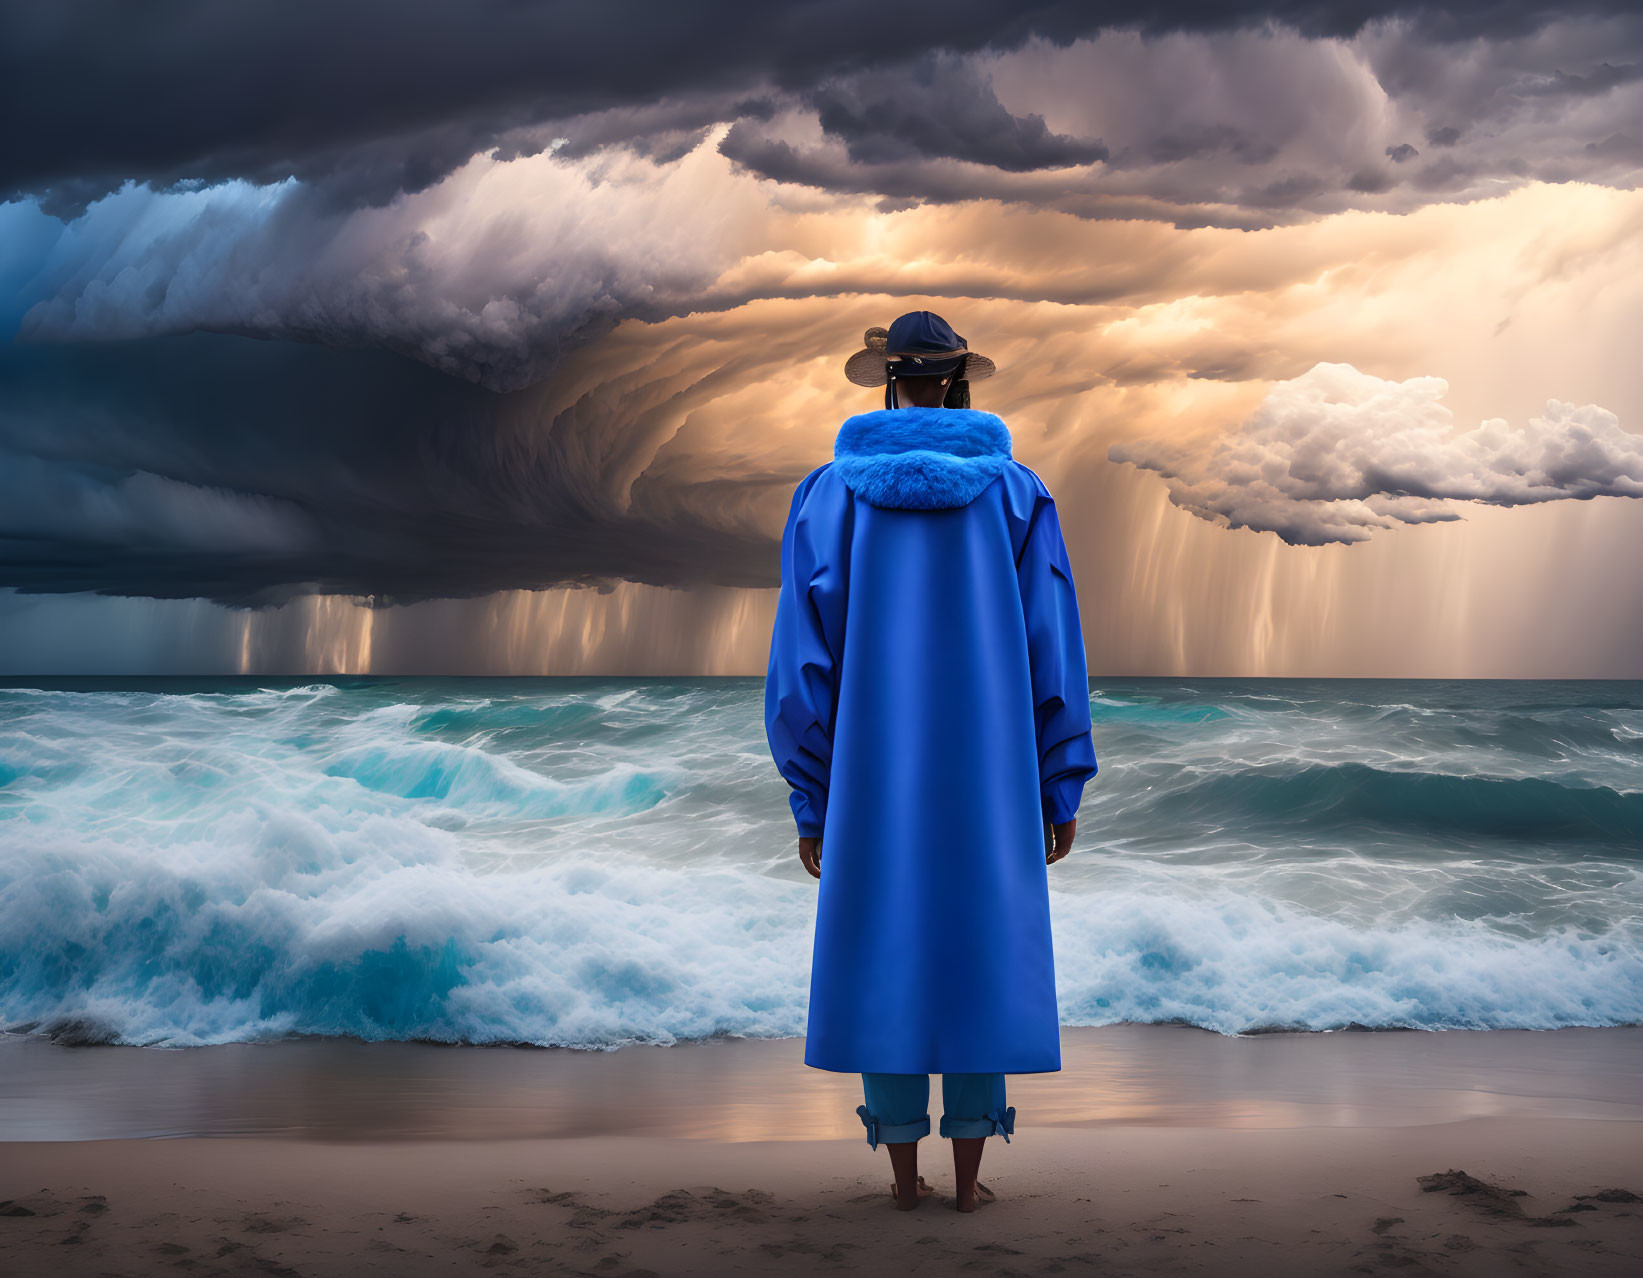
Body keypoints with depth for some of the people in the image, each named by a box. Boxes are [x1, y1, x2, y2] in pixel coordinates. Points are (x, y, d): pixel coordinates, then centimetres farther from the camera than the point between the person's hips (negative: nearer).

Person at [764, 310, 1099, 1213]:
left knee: (884, 961, 9)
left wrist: (810, 802, 2)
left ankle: (904, 1175, 14)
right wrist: (1061, 791, 6)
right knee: (980, 959, 8)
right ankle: (968, 1178, 11)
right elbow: (1052, 655, -3)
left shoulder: (829, 494, -2)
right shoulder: (1016, 495, -1)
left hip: (875, 779, 0)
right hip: (986, 776, 0)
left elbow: (804, 661, -5)